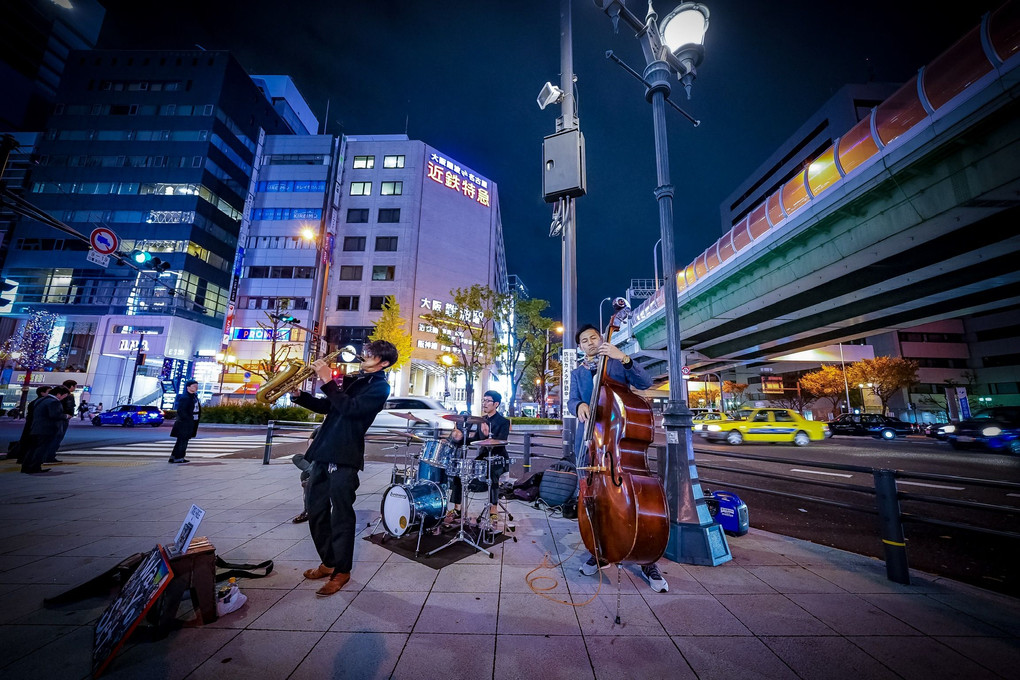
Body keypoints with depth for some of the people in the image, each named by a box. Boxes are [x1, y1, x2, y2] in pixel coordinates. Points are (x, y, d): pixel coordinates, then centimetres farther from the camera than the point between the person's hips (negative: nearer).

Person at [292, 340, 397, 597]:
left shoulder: (379, 385, -7)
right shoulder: (351, 379, 18)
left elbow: (350, 407, -20)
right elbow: (326, 406, 21)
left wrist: (327, 381, -19)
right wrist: (298, 395, 8)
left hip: (344, 458, -8)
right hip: (322, 452, 8)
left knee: (341, 515, 2)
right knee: (316, 511, 16)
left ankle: (342, 571, 19)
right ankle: (328, 563, 33)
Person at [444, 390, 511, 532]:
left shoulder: (504, 422, -7)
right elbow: (471, 439, 9)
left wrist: (488, 435, -41)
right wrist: (460, 438, -11)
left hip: (497, 459, -6)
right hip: (482, 458, 6)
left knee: (492, 475, -36)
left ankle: (494, 514, -25)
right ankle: (457, 511, 2)